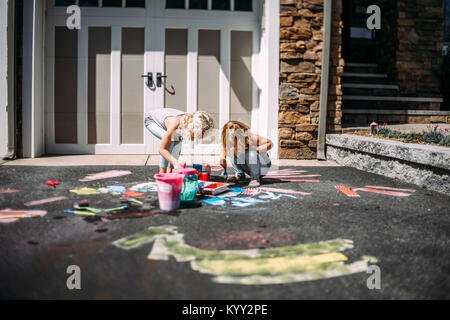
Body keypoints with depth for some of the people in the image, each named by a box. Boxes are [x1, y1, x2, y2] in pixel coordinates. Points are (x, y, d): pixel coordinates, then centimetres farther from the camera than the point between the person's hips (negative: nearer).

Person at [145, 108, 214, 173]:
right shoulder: (174, 125, -44)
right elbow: (161, 149, -39)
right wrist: (176, 163, -49)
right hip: (151, 120, -6)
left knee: (178, 140, -16)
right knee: (170, 139, -29)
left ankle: (169, 170, -8)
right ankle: (162, 172, -20)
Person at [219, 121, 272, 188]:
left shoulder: (251, 138, -27)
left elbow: (270, 143, -22)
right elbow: (224, 148, 2)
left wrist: (256, 149, -33)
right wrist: (222, 158, -18)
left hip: (262, 165, -4)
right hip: (248, 168, 5)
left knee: (250, 153, -36)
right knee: (232, 150, -17)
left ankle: (255, 178, -20)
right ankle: (239, 174, -3)